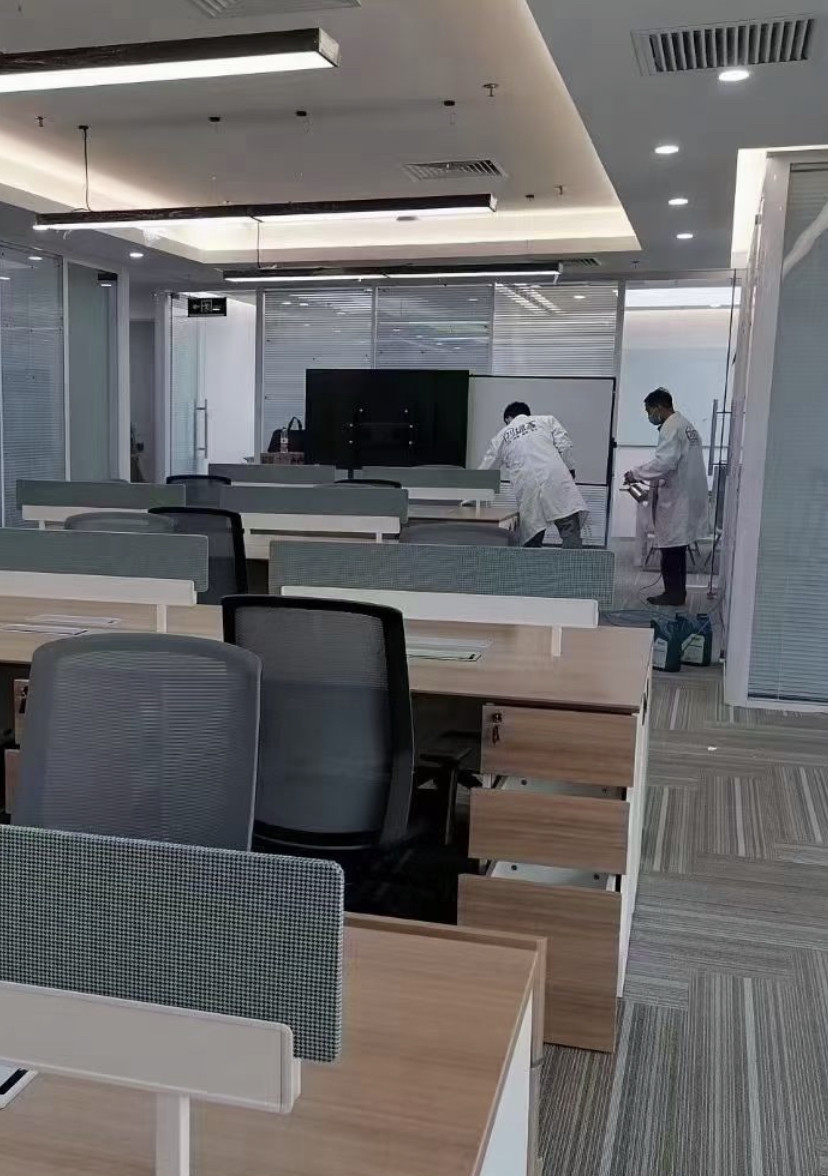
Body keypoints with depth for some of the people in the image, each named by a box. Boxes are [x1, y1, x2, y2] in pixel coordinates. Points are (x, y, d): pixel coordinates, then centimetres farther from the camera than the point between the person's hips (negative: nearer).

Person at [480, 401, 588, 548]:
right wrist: (570, 470, 14)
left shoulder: (502, 435, 25)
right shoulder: (547, 420, 21)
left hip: (527, 488, 2)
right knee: (570, 530, -9)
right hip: (556, 478, -1)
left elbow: (484, 469, 32)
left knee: (531, 542, 6)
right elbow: (564, 445, 4)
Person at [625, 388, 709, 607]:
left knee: (671, 549, -2)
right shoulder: (685, 424, 16)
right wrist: (653, 482, 18)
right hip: (684, 497, 9)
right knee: (676, 549, 14)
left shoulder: (671, 428, -15)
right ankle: (676, 592, 19)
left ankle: (673, 593, 4)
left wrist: (636, 474, -13)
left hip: (676, 500, -9)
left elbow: (663, 462, -24)